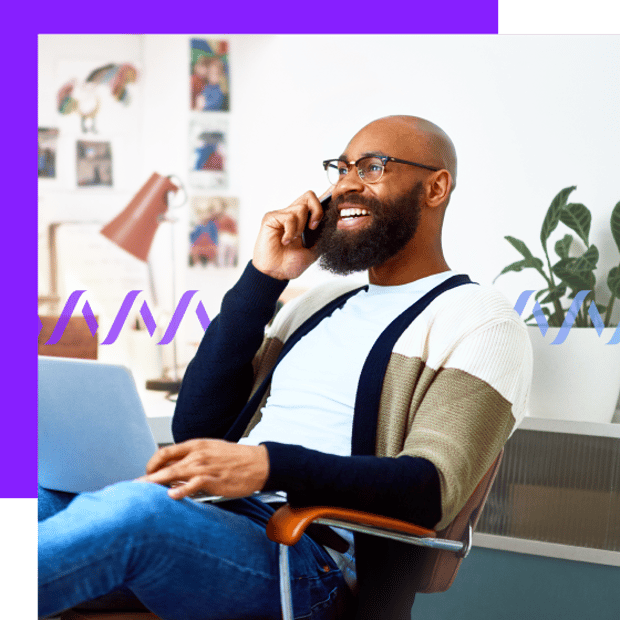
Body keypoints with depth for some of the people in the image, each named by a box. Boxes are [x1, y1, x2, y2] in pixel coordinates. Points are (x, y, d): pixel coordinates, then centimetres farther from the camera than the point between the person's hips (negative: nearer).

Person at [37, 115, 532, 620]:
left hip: (314, 554, -7)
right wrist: (263, 278, 11)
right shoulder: (321, 304, 26)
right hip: (212, 522, 7)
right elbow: (196, 425, 16)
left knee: (137, 508, -36)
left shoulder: (480, 321, 3)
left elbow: (432, 489, -12)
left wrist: (268, 465, -26)